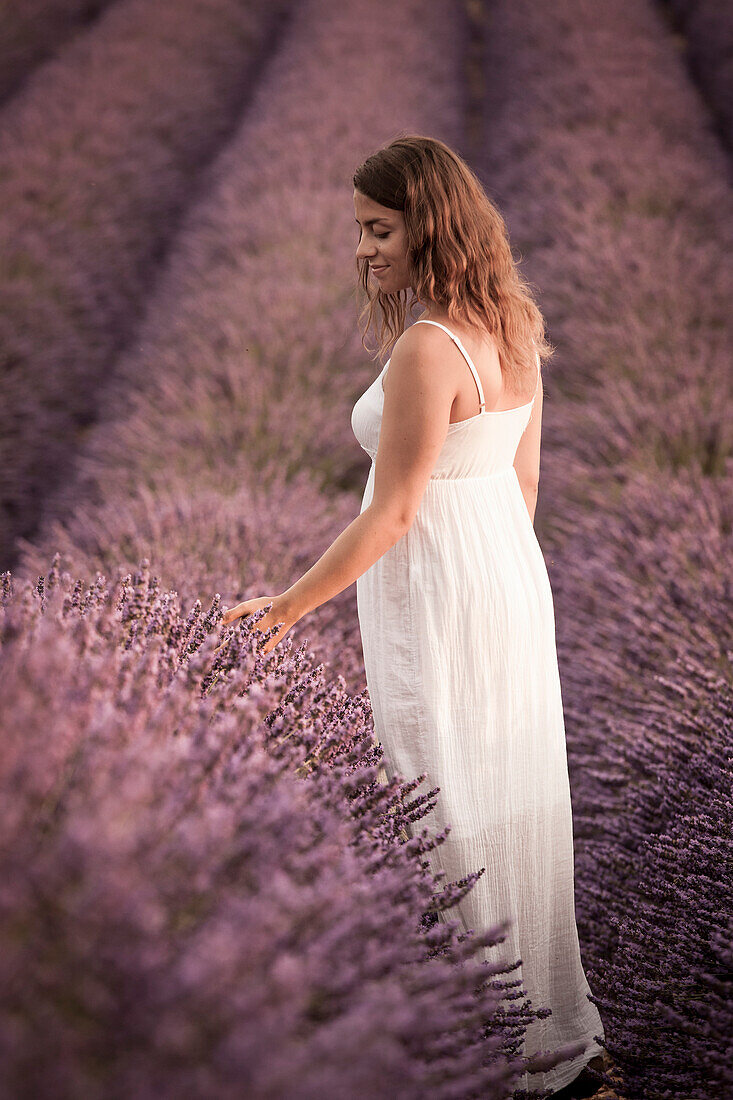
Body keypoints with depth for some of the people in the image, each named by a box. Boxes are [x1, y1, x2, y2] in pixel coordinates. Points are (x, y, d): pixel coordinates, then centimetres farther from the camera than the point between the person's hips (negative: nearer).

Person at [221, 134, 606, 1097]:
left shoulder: (427, 349, -22)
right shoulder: (513, 329, 5)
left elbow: (390, 514, -20)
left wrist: (289, 606, -12)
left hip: (439, 598, -9)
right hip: (511, 579, 9)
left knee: (448, 812, 3)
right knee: (515, 793, 18)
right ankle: (550, 1018, 32)